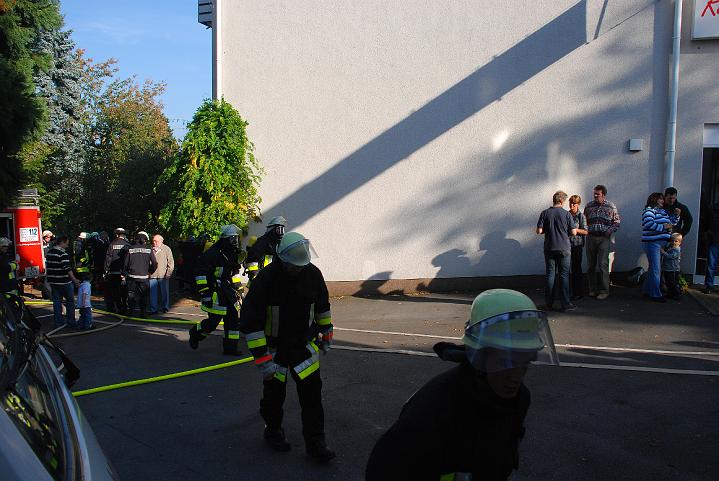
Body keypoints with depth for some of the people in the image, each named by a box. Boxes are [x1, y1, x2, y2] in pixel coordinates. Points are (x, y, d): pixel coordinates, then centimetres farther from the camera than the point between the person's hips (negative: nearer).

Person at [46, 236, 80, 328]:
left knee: (56, 302, 10)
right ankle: (70, 321, 8)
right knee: (70, 300, 6)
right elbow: (67, 268, -22)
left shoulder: (49, 252, 9)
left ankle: (59, 322, 12)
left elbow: (49, 266, 18)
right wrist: (74, 279, -19)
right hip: (64, 282, -7)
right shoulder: (63, 253, -17)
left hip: (53, 281, 7)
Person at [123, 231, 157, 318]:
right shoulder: (149, 250, -2)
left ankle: (131, 310, 16)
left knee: (131, 294, 13)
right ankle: (142, 312, 7)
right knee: (143, 295, 7)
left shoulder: (130, 249, -1)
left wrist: (124, 273, 14)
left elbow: (125, 263, 1)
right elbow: (154, 264, -1)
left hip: (132, 276, 1)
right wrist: (150, 272, 14)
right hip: (144, 277, -1)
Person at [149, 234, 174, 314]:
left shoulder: (166, 249, 2)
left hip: (163, 275, -2)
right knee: (152, 292, 1)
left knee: (164, 292, 5)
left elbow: (171, 262, 3)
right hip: (152, 275, 2)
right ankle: (153, 309, 8)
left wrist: (169, 272, -3)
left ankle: (165, 307, 18)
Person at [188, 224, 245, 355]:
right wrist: (204, 291, -18)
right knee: (213, 321, -3)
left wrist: (239, 288, 22)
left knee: (234, 319, 4)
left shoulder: (234, 254, 13)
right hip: (216, 294, -8)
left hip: (230, 293, 8)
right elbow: (201, 273, -15)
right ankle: (195, 333, 26)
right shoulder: (212, 253, -14)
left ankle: (230, 347, 13)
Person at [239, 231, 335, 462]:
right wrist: (262, 358, -23)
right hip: (275, 346, -3)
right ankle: (273, 431, 37)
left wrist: (326, 333, 16)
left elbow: (322, 304, 10)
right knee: (274, 393, 10)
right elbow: (250, 320, -22)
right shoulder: (265, 278, -22)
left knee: (312, 390, 0)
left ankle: (315, 442, 13)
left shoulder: (313, 273, -9)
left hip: (304, 344, 3)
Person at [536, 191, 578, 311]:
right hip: (564, 249, -2)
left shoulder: (545, 213, -3)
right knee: (564, 275, 3)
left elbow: (539, 231, -5)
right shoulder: (566, 214, -7)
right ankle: (565, 304, 3)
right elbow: (573, 232, -6)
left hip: (549, 249, 2)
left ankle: (548, 303, 11)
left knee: (550, 274, 8)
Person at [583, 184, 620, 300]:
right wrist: (586, 230, 1)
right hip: (590, 237, 3)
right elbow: (584, 221, 17)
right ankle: (593, 289, 17)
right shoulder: (589, 206, 10)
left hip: (604, 238, -3)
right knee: (591, 264, 7)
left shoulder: (611, 207, 3)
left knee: (602, 264, -9)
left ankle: (604, 291, -3)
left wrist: (610, 230, -10)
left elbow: (617, 222, 6)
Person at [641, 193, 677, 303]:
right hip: (652, 243, -9)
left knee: (654, 268, 15)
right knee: (655, 269, -8)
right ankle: (655, 295, -4)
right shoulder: (649, 210, -8)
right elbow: (648, 224, -22)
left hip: (661, 243, 9)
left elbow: (671, 222, 24)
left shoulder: (662, 211, 19)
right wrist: (663, 227, -18)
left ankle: (647, 290, 26)